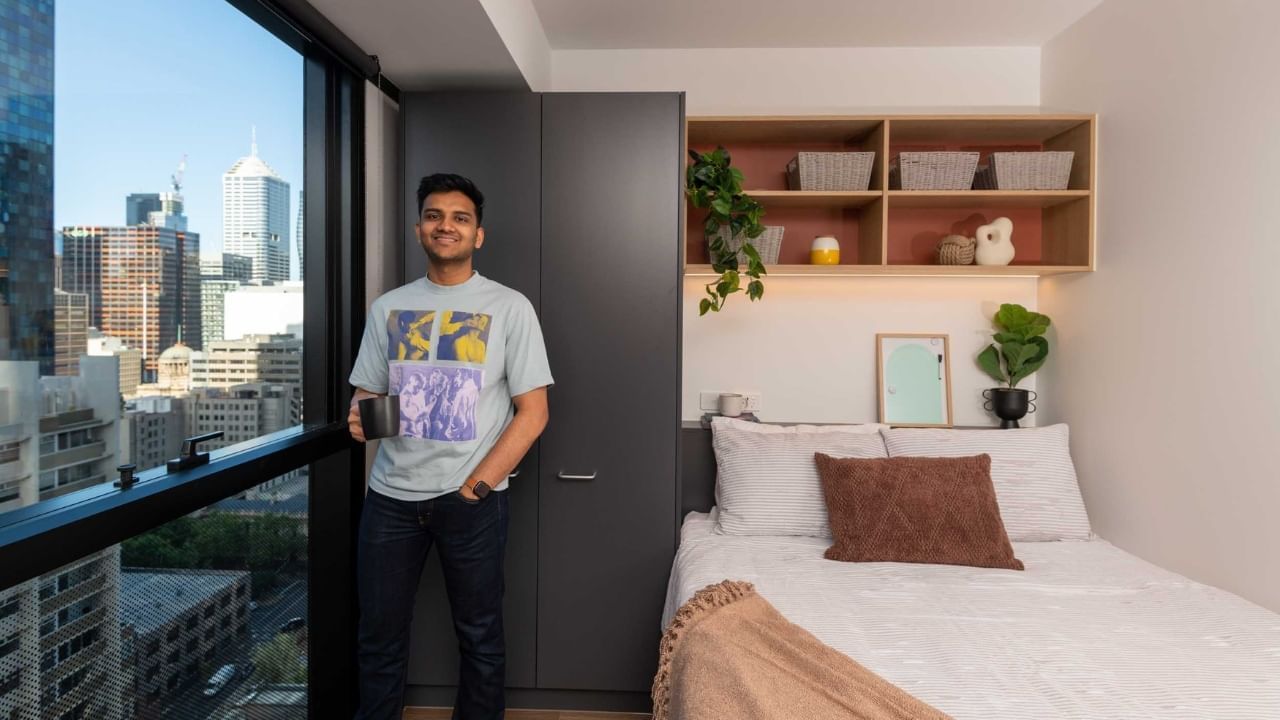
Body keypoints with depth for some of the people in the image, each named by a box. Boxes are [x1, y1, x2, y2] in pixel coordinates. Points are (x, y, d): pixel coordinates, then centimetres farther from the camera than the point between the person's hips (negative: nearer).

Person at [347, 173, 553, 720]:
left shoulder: (510, 307, -3)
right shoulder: (387, 307, 8)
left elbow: (533, 412, -6)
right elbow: (367, 393, 14)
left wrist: (474, 487, -11)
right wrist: (360, 414, -10)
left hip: (472, 498, -3)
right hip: (390, 495, 3)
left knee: (479, 636, 12)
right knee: (379, 636, 14)